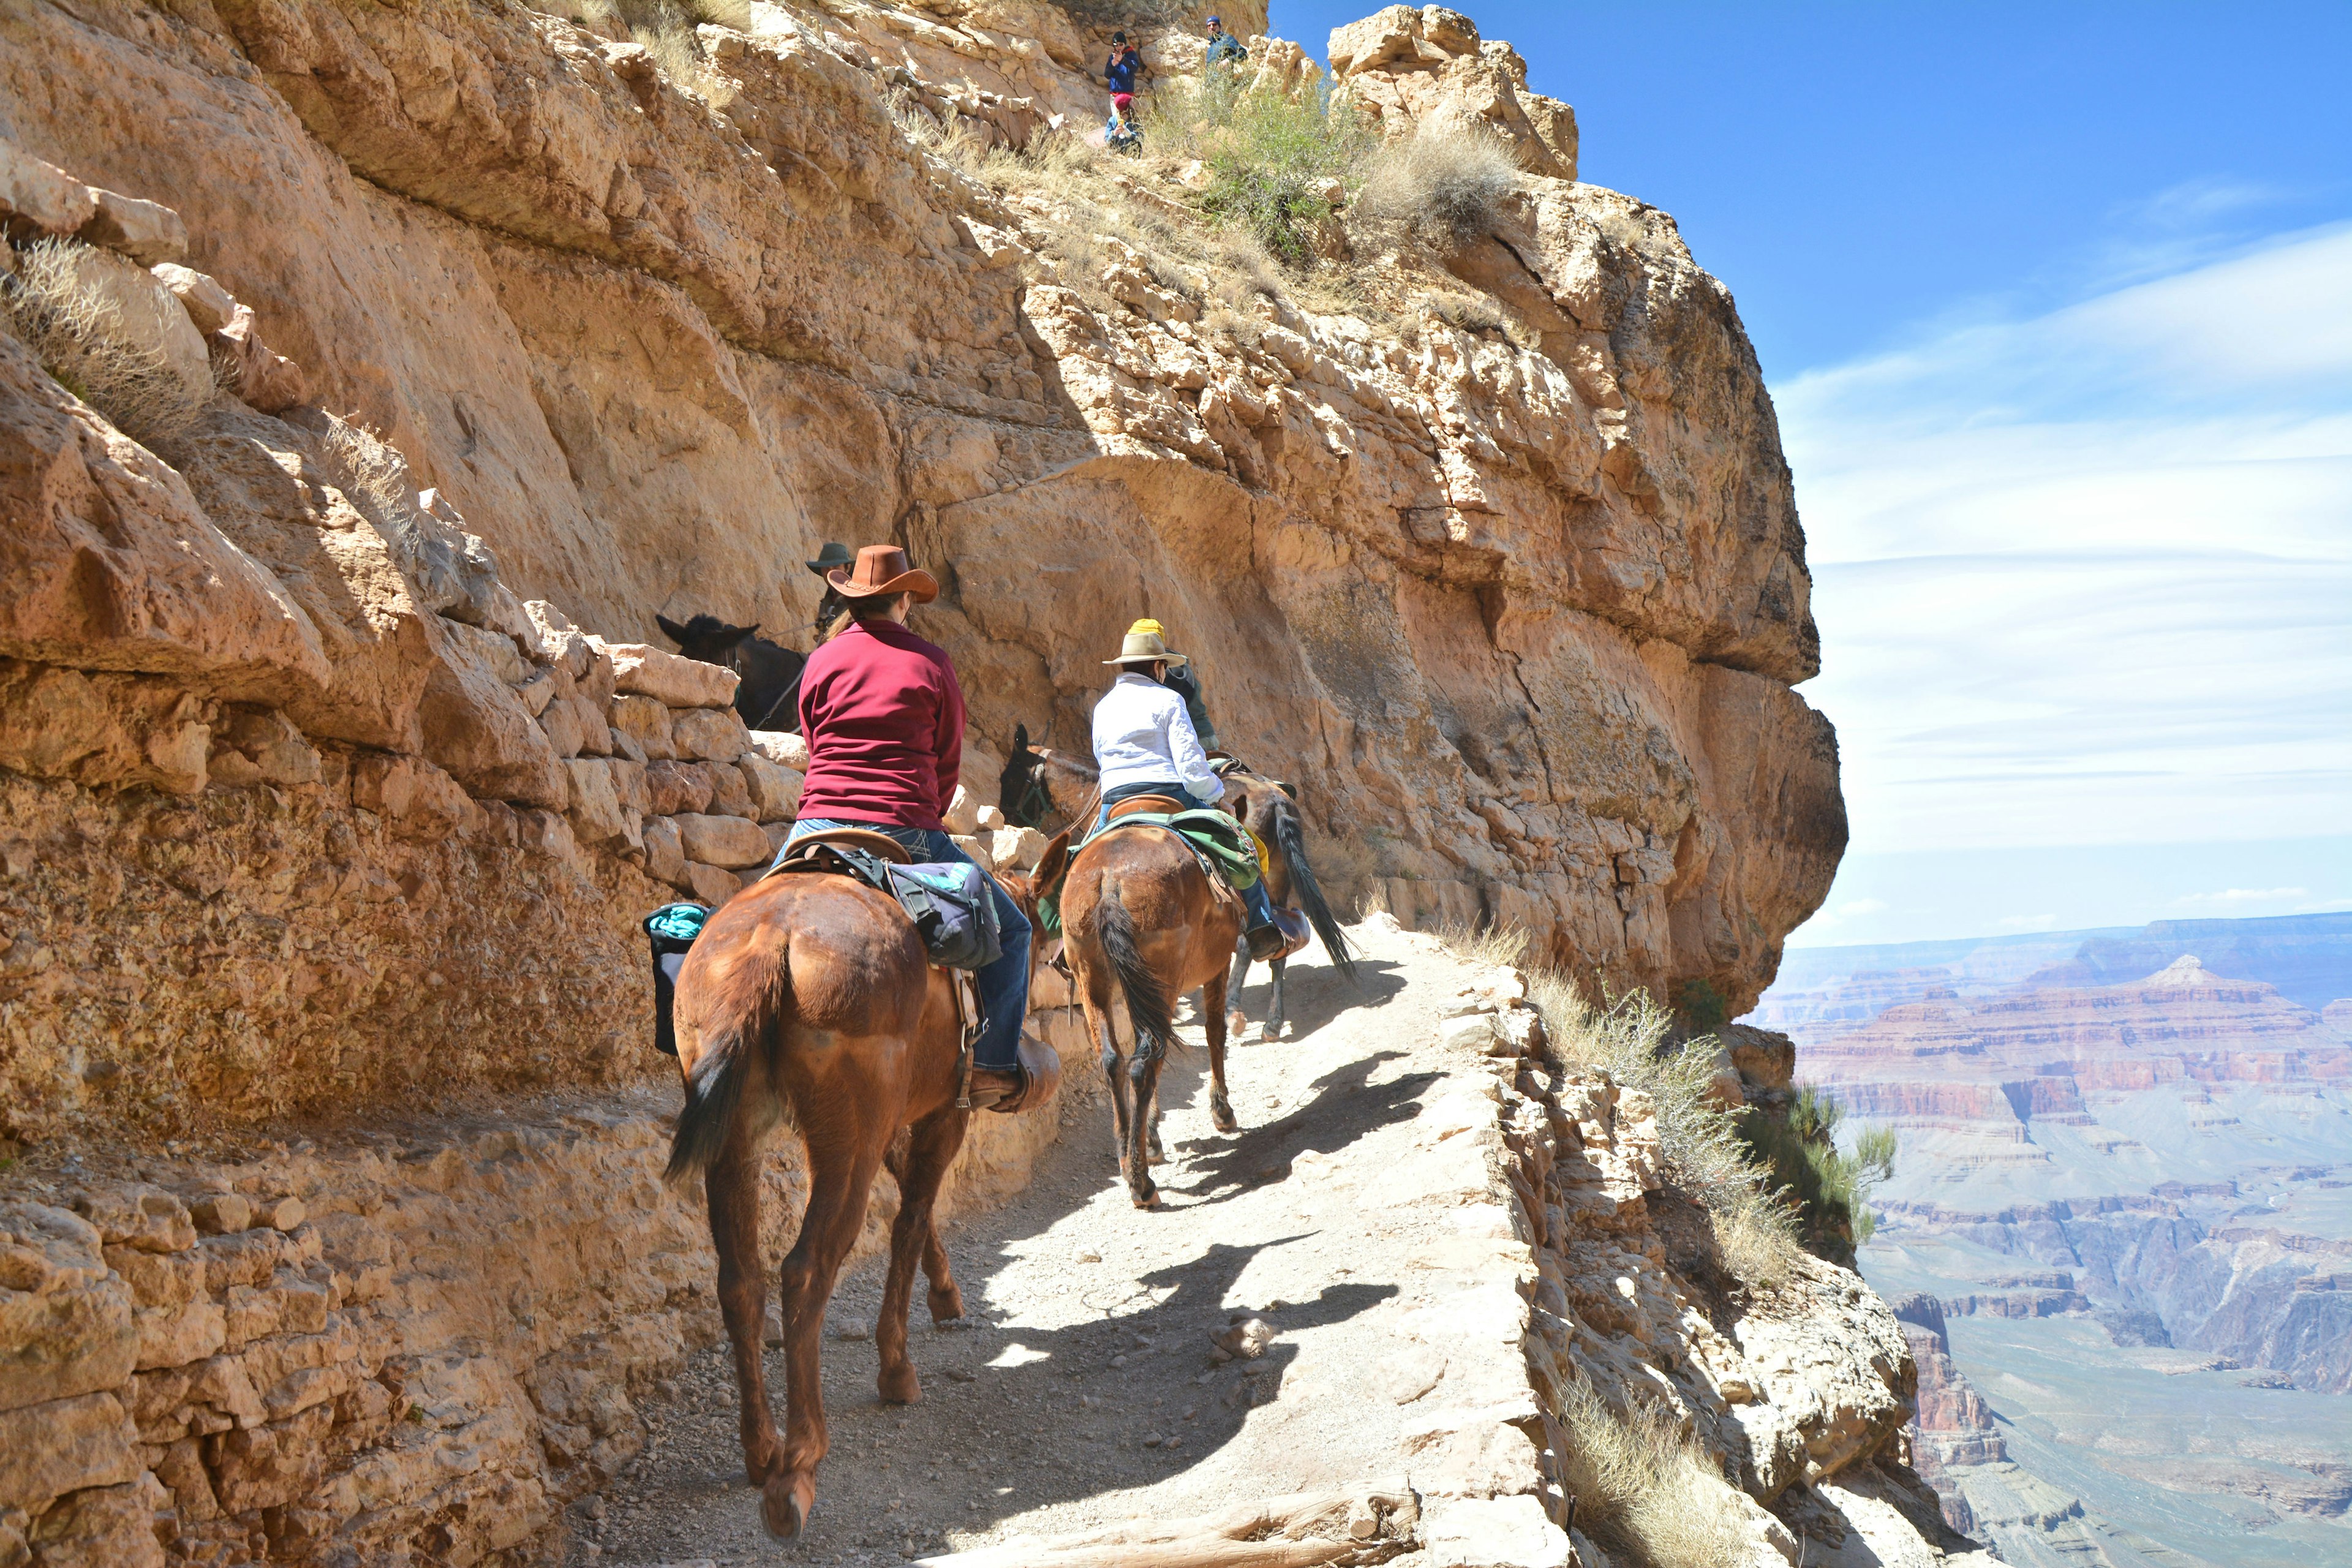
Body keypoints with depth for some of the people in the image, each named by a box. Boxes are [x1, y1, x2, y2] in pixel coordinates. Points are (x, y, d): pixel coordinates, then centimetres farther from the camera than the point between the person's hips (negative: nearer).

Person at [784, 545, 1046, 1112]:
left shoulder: (821, 661, 9)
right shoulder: (932, 663, 3)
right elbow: (948, 763, 9)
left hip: (818, 829, 3)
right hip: (905, 835, -3)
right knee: (1008, 928, 12)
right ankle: (996, 1068, 8)